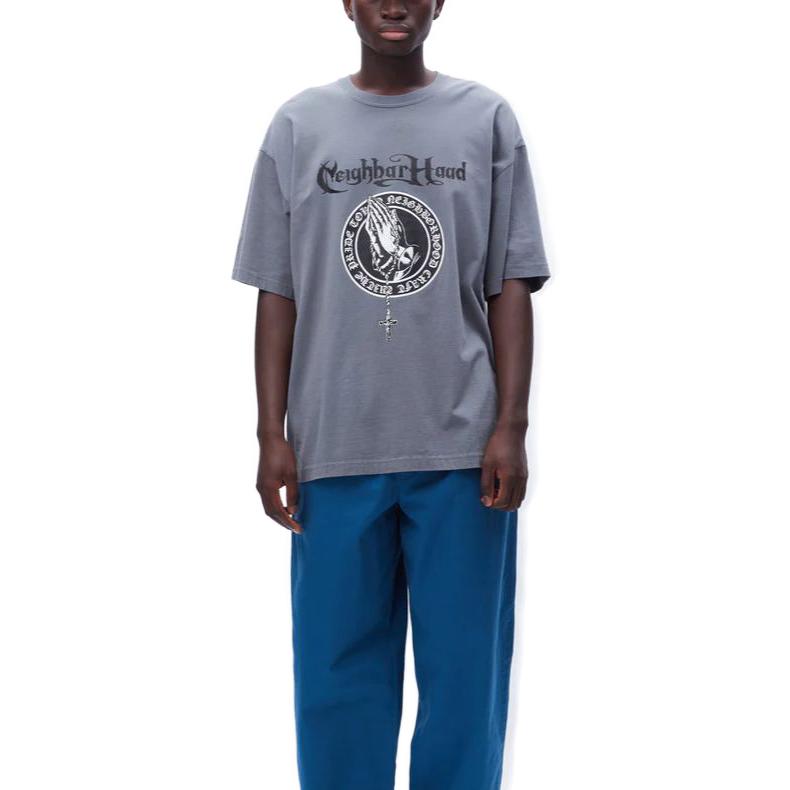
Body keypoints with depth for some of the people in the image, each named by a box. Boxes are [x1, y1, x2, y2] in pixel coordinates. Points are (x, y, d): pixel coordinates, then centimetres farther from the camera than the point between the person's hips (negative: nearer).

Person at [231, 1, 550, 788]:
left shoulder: (486, 118, 5)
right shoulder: (299, 124, 7)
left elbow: (510, 287, 3)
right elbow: (277, 294, 6)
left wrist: (511, 427, -4)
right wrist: (273, 435, 1)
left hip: (462, 445, 0)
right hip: (334, 447, 1)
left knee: (464, 667, 5)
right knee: (336, 669, 5)